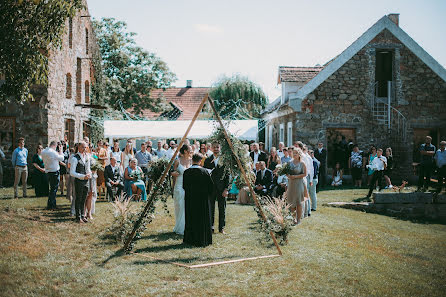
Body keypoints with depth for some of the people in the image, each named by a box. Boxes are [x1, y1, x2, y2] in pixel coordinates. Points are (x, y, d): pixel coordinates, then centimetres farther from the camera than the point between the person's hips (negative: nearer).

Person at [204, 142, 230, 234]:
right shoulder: (207, 160, 7)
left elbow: (228, 175, 0)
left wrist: (226, 189, -7)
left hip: (221, 188, -1)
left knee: (222, 208, 4)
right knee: (210, 208, 4)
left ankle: (221, 228, 12)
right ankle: (210, 227, 13)